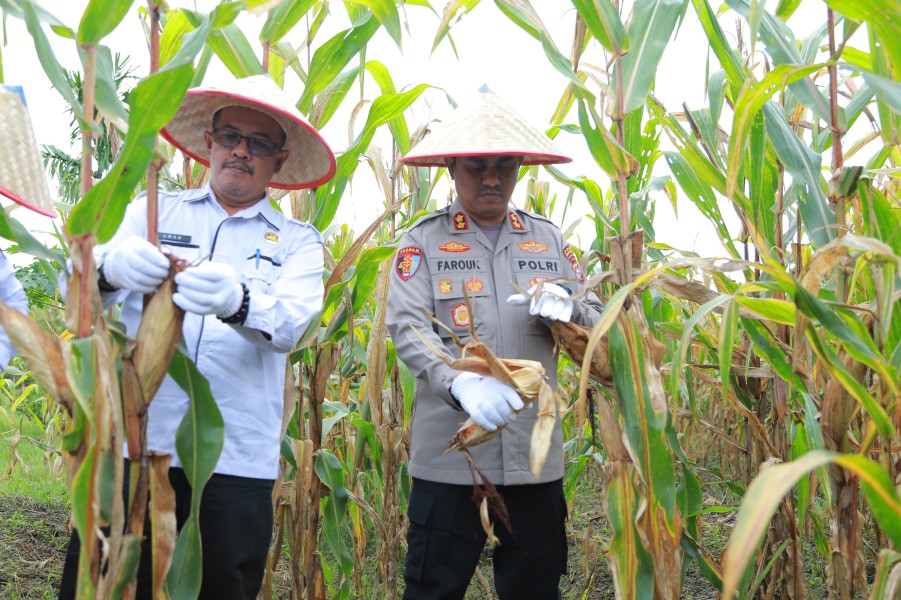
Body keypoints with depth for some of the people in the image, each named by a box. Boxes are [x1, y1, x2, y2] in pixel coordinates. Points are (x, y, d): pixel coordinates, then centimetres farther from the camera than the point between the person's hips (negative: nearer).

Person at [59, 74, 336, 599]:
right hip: (134, 442, 1)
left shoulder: (297, 241, 11)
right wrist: (110, 266, -25)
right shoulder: (153, 212, 14)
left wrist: (237, 303, -31)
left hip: (237, 460, 0)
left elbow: (291, 325, -8)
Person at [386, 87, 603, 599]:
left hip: (536, 453, 3)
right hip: (450, 454, -3)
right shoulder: (424, 240, 2)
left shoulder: (549, 239, 12)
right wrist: (460, 382, -29)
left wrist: (567, 310, -11)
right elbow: (407, 327, -11)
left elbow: (596, 322, 13)